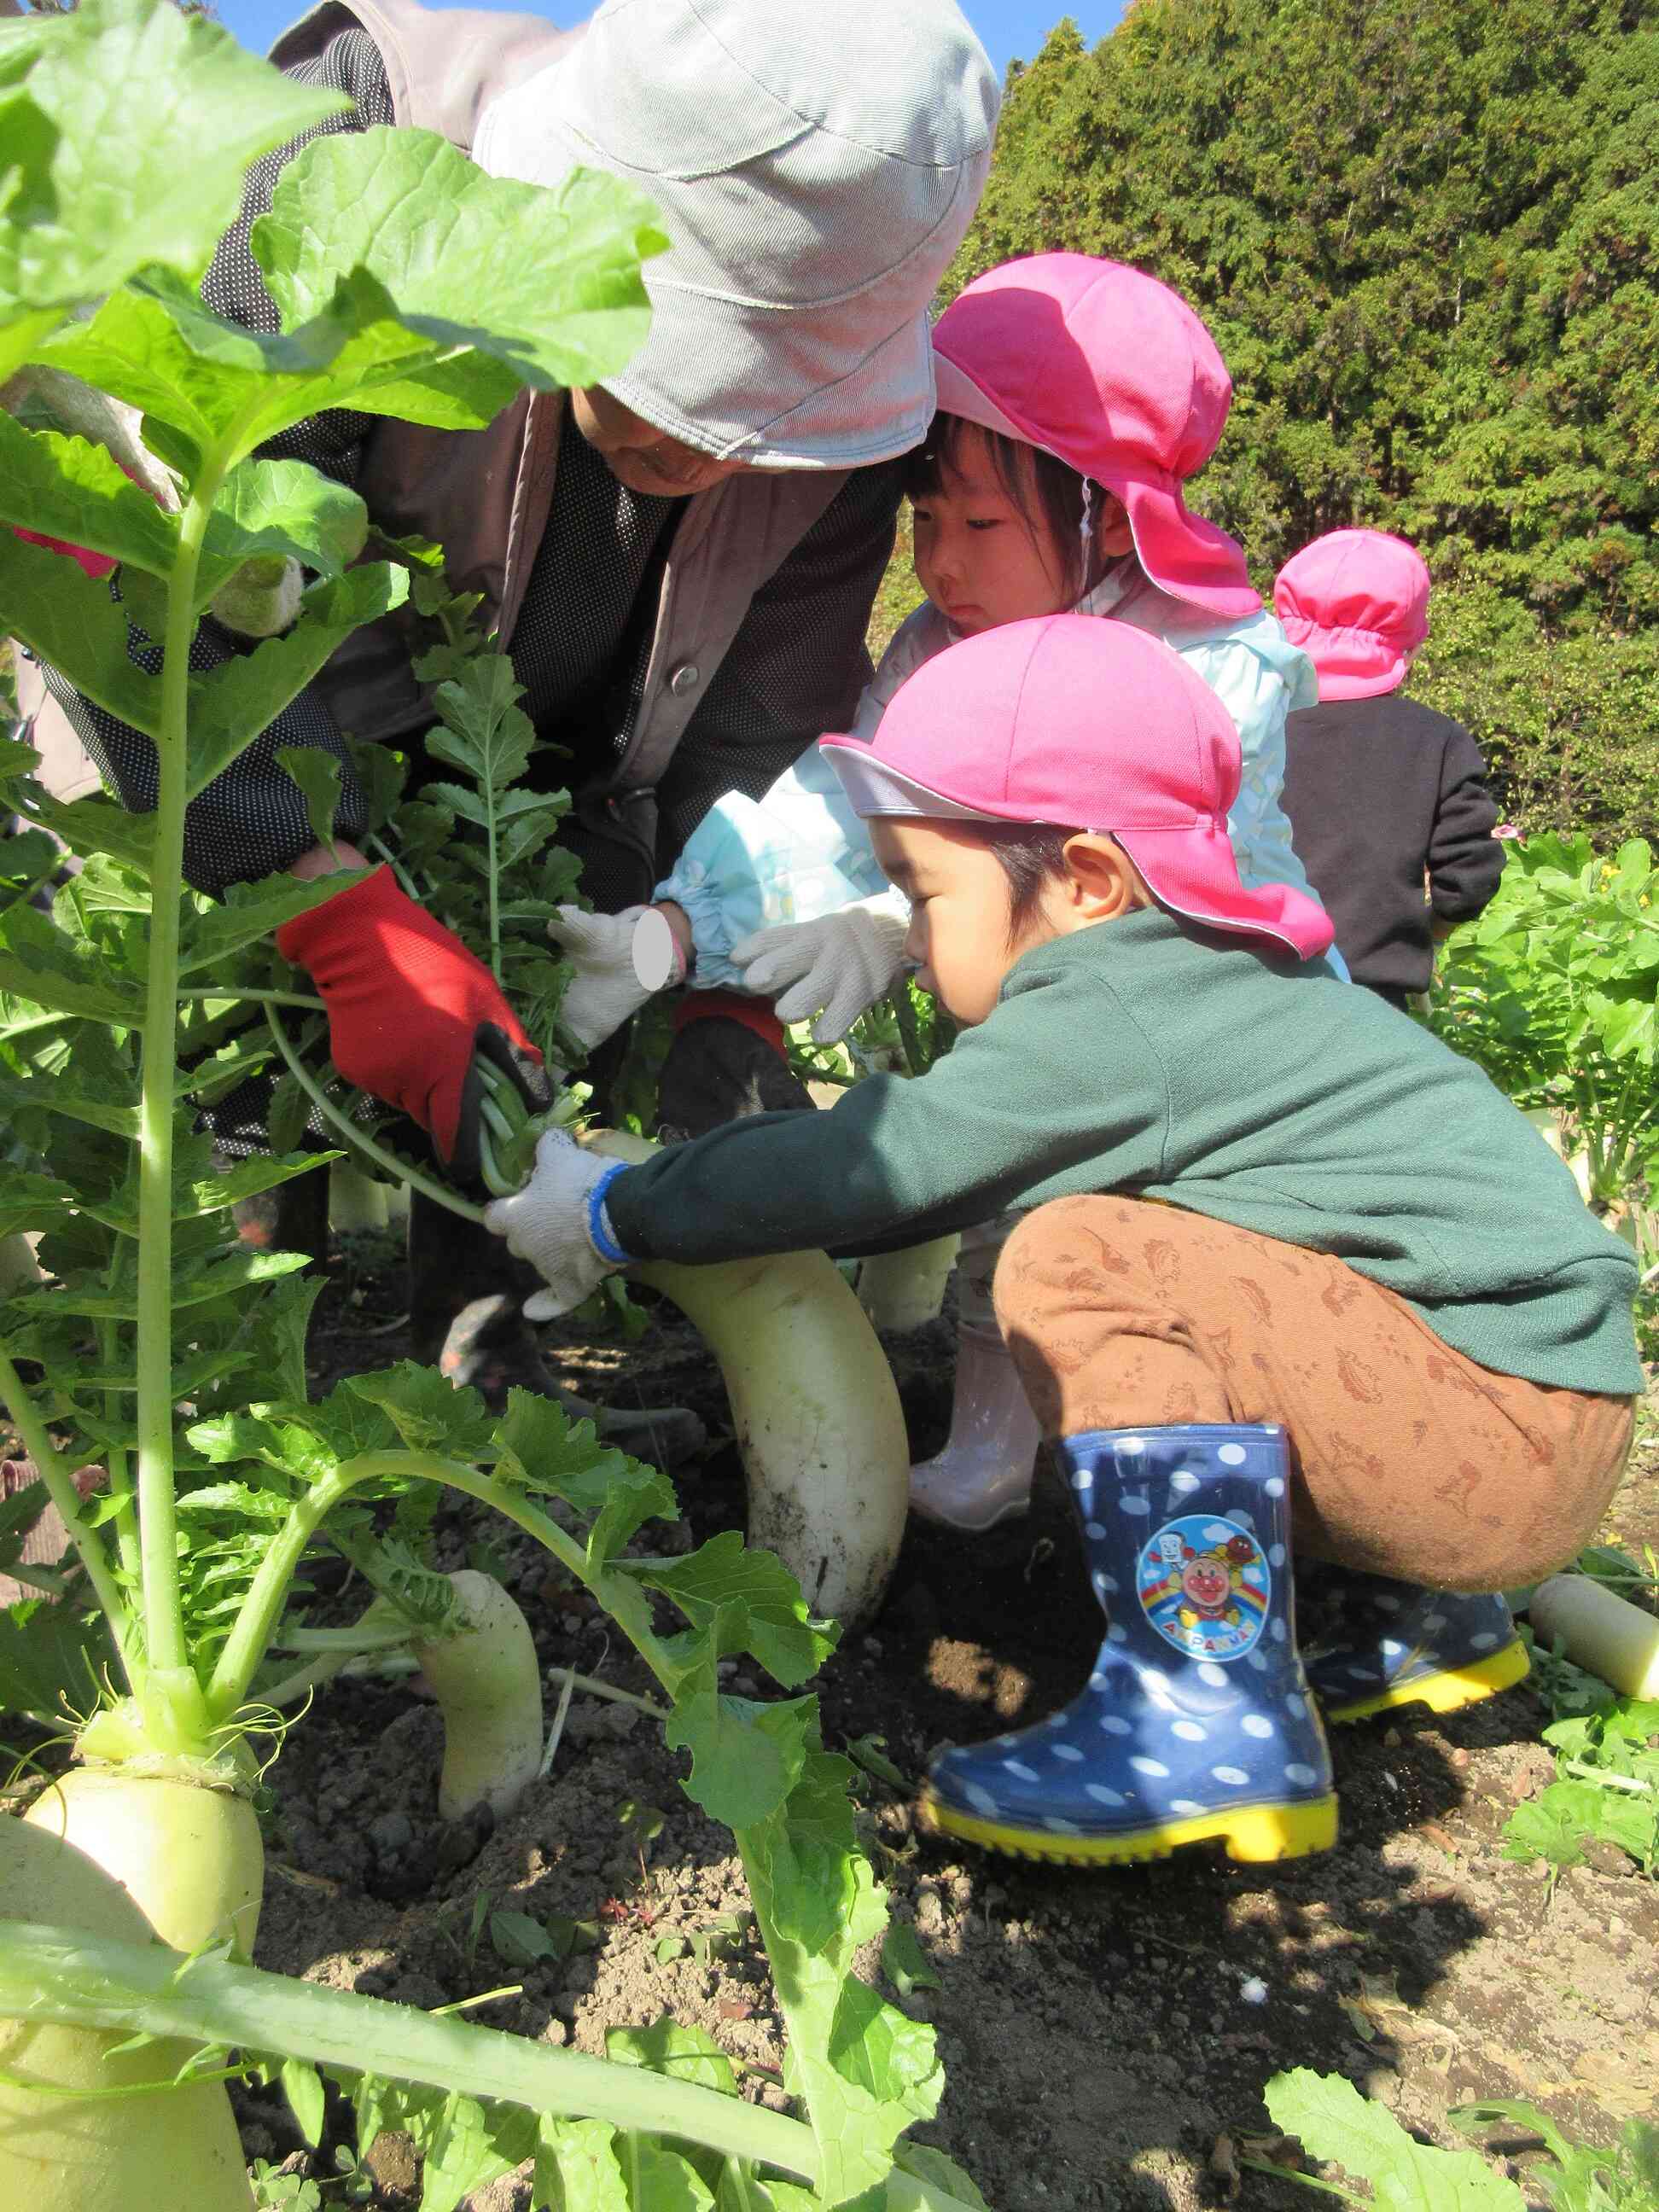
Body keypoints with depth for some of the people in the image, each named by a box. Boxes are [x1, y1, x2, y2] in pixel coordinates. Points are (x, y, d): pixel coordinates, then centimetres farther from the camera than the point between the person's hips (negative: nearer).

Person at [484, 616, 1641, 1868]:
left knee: (1089, 1261, -21)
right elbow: (909, 1161, 15)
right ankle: (1427, 1614, 24)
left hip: (1514, 1433, -10)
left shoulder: (1115, 1022, -18)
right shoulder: (1193, 980, 11)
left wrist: (617, 1215, -2)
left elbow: (872, 1164, -16)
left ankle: (1213, 1717, -14)